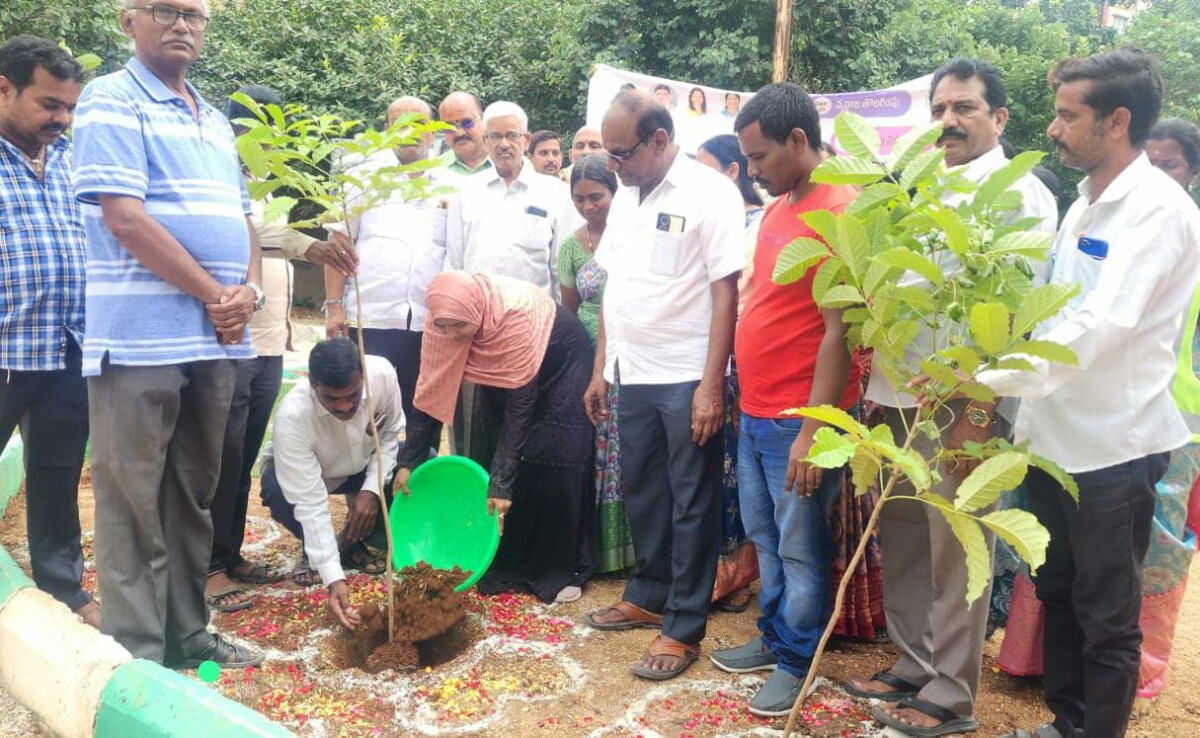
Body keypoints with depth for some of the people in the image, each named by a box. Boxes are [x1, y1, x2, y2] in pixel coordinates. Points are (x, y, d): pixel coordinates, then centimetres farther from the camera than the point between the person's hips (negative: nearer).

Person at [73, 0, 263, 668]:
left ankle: (187, 633, 23)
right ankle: (137, 654, 9)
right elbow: (125, 218, -13)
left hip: (215, 338, 7)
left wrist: (250, 291, -1)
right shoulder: (112, 103, -3)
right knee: (135, 501, -1)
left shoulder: (215, 120, 19)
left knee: (194, 496, 12)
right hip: (141, 337, -7)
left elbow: (242, 218, 18)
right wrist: (214, 296, -13)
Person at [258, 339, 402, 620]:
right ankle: (313, 550, -2)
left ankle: (352, 542, 2)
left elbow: (390, 433, -11)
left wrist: (372, 489, -24)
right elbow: (309, 502, -39)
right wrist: (334, 579, -44)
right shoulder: (292, 416, -40)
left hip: (365, 465, 3)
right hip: (299, 475, -3)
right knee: (277, 489, -37)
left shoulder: (382, 373, -31)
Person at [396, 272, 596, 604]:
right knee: (493, 449, -3)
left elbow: (520, 403, -36)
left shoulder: (514, 315, -40)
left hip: (562, 361, -5)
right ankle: (505, 562, 9)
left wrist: (502, 484, -36)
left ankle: (562, 569, -2)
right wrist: (408, 461, -18)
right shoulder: (445, 318, -24)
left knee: (554, 458, -14)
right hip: (503, 365, 6)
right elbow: (431, 391, -16)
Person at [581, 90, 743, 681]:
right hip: (633, 376, 7)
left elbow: (726, 292, -13)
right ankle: (649, 595, 34)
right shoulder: (625, 196, 12)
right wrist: (601, 369, 14)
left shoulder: (709, 194, -10)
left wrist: (711, 386, -17)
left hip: (687, 381, -7)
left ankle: (684, 628, 14)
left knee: (691, 504, 3)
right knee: (641, 493, 17)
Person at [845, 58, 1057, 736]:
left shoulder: (1022, 194, -3)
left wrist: (980, 413, -17)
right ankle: (913, 664, 30)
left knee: (954, 552, 3)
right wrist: (875, 388, 12)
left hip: (962, 402, -6)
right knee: (903, 541, 14)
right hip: (897, 394, 7)